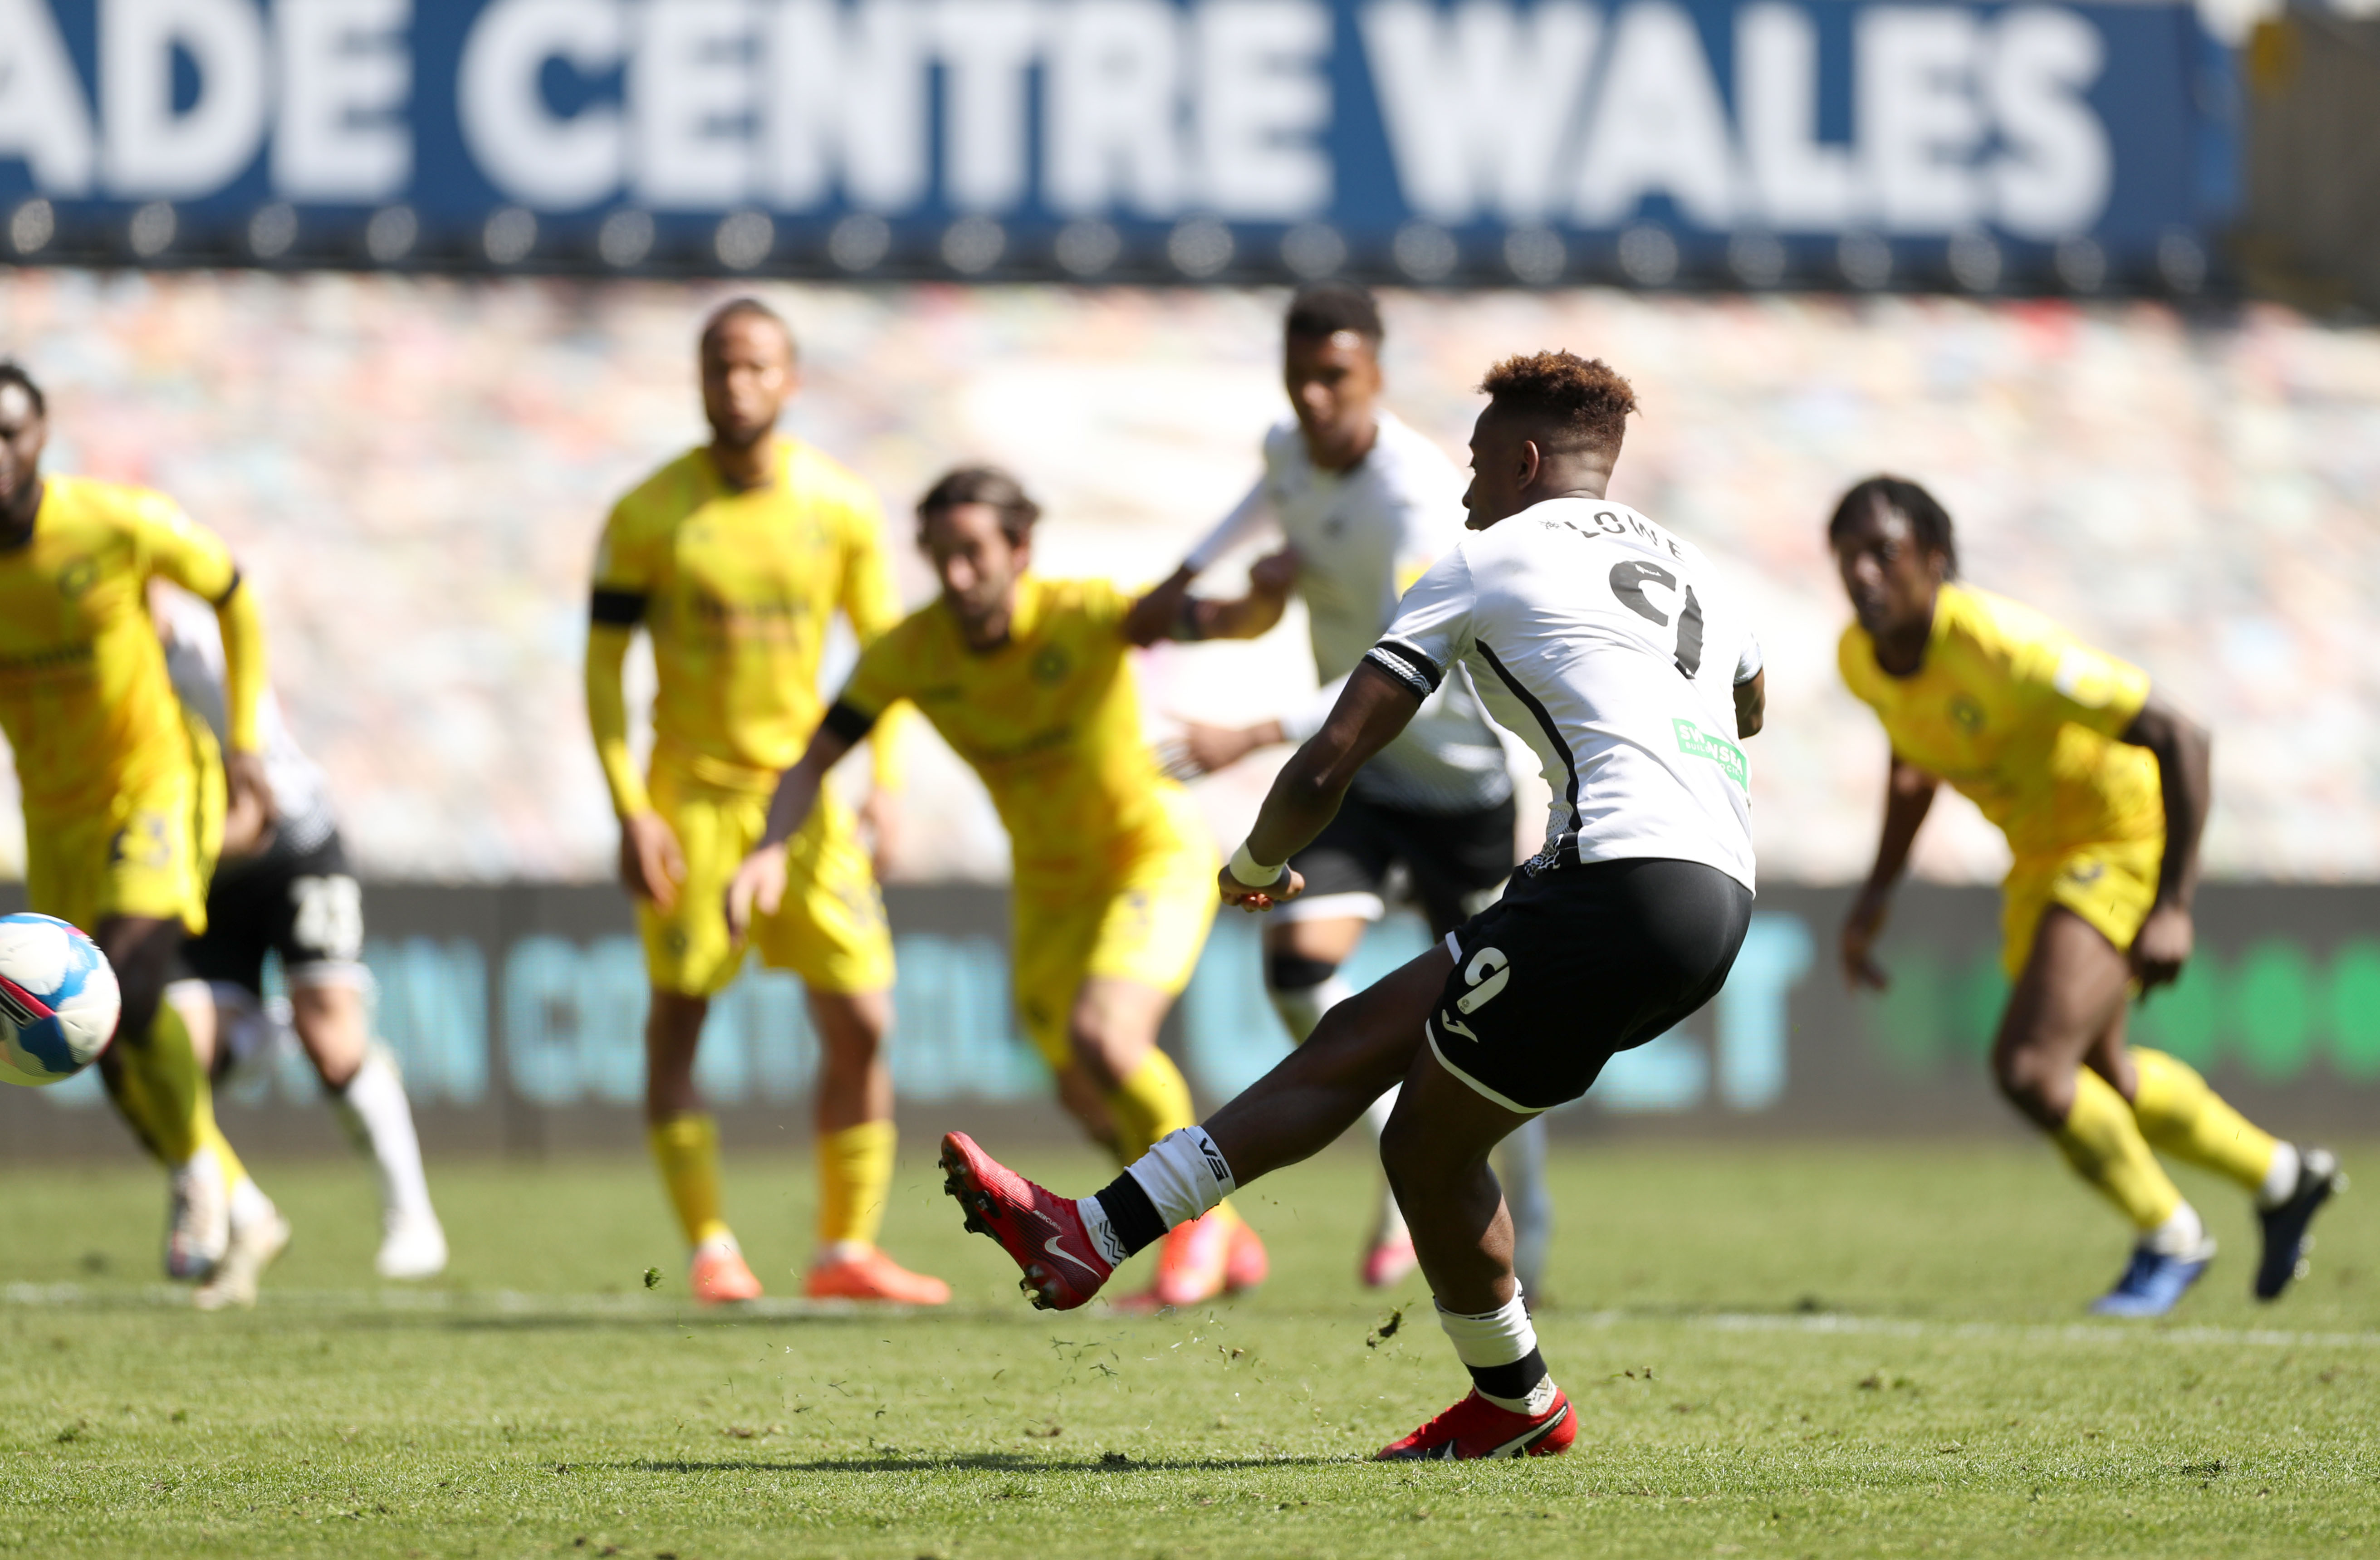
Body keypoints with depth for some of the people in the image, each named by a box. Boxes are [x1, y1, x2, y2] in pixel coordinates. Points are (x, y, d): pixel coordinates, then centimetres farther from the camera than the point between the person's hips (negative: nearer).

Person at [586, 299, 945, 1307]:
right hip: (692, 797, -2)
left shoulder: (840, 509, 0)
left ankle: (847, 1249, 7)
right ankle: (710, 1249, 4)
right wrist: (630, 813, -11)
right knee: (677, 1023, -4)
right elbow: (603, 666, -3)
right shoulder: (648, 516, -7)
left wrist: (884, 786, -4)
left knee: (862, 1024, -2)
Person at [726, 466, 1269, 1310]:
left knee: (1099, 1034, -27)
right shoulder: (908, 653, -16)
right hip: (1050, 884, 6)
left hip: (1155, 851, -6)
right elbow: (816, 758, -11)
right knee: (1090, 1098, 9)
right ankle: (1230, 1246, 33)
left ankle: (1200, 1215, -3)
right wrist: (772, 848, -31)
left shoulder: (1081, 615, -27)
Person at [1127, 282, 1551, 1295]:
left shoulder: (1418, 499, -30)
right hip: (1353, 766, 5)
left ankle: (1525, 1221, 27)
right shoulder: (1289, 449, -5)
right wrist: (1188, 577, 15)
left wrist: (1255, 738, -46)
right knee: (1299, 962, -18)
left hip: (1460, 765, -5)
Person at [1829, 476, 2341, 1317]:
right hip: (2042, 855, 8)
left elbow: (2181, 738, -30)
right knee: (2100, 1076, 21)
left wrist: (2174, 908, -32)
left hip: (2128, 833, -8)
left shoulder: (2001, 647, -33)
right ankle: (2280, 1177, 46)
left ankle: (2169, 1239, 6)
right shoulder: (1862, 657, -9)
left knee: (2028, 1067, -19)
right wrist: (1879, 888, 9)